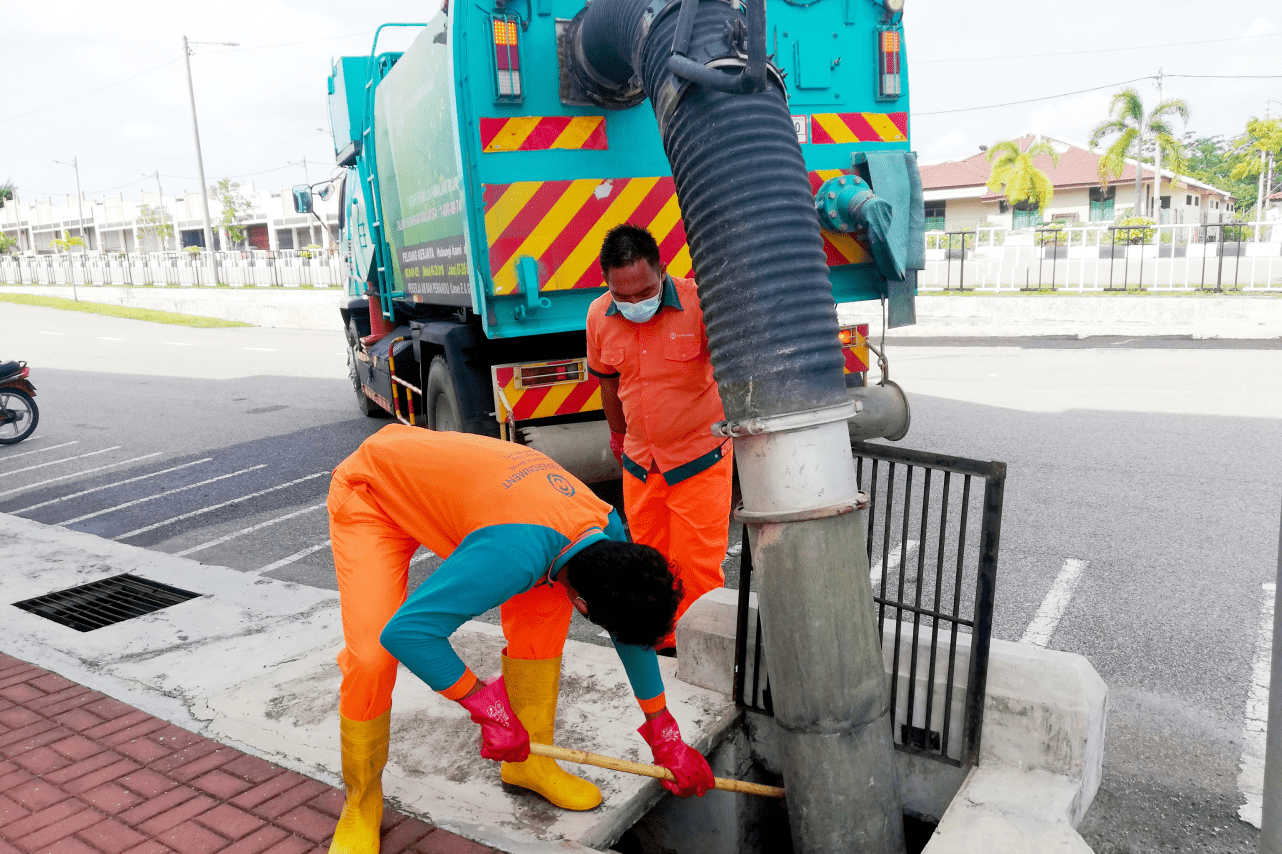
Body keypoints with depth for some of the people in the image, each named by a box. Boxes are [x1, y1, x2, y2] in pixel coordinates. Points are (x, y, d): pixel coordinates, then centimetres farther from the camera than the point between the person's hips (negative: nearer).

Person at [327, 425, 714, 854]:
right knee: (372, 657, -21)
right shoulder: (519, 554, -42)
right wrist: (487, 704, -29)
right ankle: (361, 804, 6)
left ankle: (527, 760, 12)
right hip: (368, 495, -6)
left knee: (544, 605, -5)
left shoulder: (608, 529, -15)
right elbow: (403, 631, -40)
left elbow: (635, 628, 1)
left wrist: (665, 737, 7)